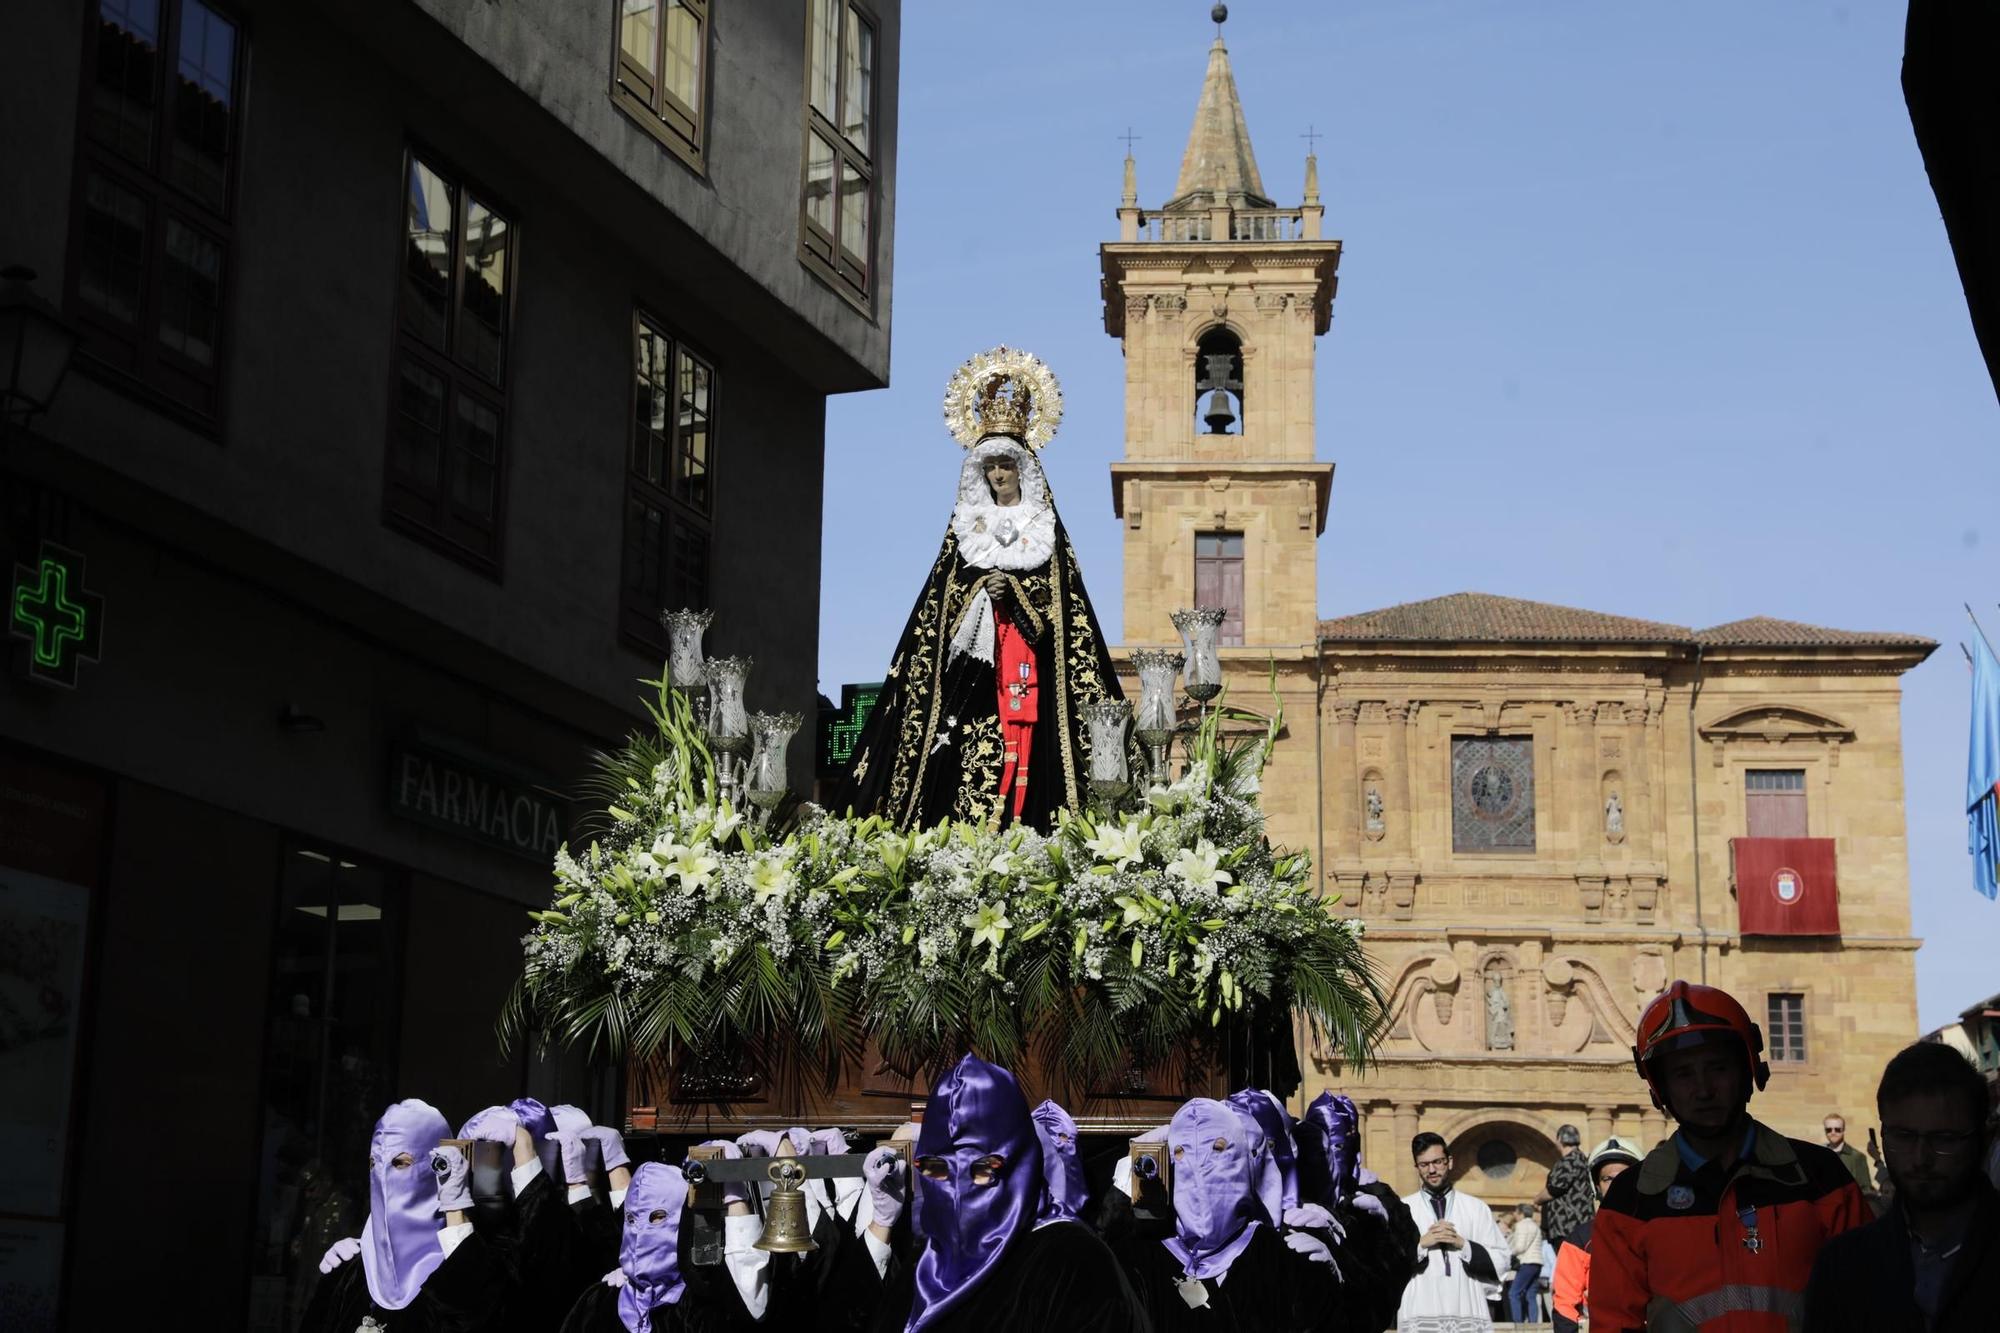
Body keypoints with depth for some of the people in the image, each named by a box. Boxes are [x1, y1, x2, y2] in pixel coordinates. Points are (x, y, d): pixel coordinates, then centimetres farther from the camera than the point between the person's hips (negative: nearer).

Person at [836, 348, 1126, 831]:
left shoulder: (1044, 526, 10)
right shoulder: (968, 524, 15)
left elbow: (1057, 591, 1)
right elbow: (947, 589, 9)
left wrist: (1013, 589, -14)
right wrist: (980, 592, -10)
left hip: (1026, 651, -1)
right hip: (974, 658, 1)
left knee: (1020, 733, -12)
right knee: (973, 750, -9)